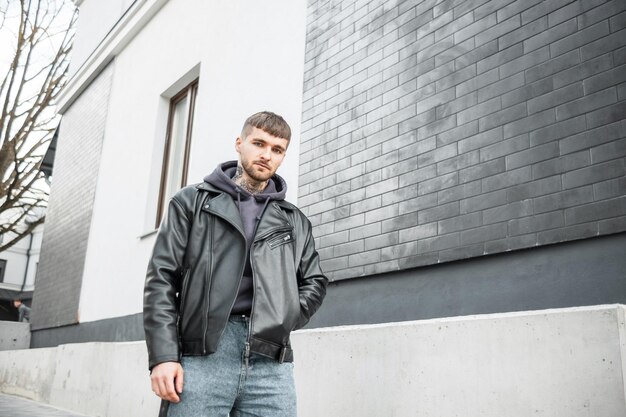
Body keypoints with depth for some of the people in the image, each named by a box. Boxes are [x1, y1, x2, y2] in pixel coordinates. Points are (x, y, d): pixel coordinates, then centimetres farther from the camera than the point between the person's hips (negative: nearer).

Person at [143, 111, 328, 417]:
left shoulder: (295, 221, 20)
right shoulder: (192, 202, 11)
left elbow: (314, 283, 22)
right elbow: (162, 278, 4)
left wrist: (284, 320, 3)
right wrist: (163, 355, -7)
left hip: (272, 362, 3)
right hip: (202, 355, -2)